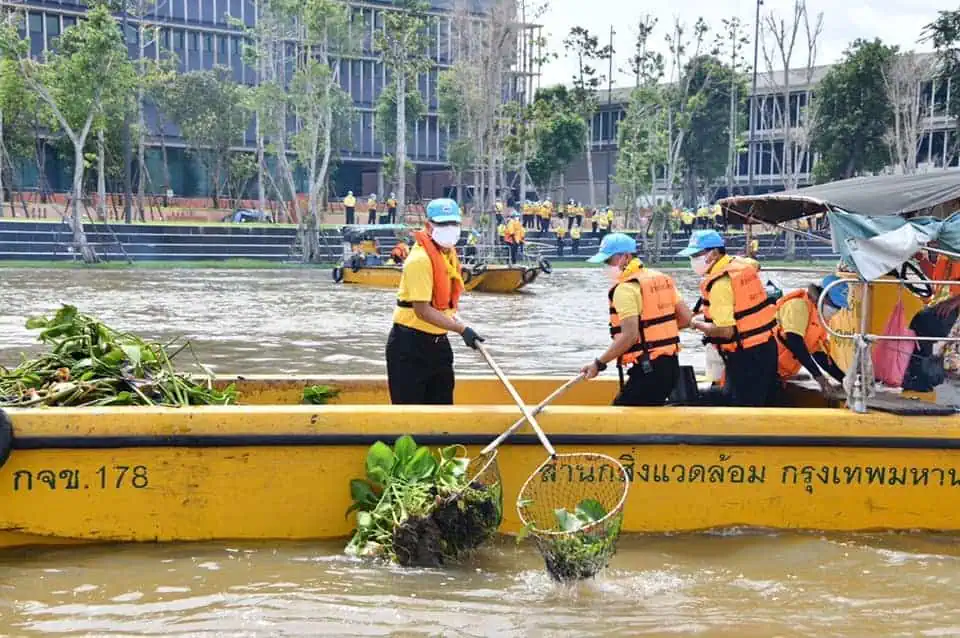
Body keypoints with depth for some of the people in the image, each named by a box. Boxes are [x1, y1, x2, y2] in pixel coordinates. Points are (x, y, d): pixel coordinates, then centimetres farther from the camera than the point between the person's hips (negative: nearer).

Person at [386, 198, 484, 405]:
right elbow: (422, 310, -26)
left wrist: (452, 316, 12)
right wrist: (462, 329, -28)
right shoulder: (420, 259, -21)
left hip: (438, 342, 9)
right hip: (409, 345, -9)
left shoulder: (449, 254, 7)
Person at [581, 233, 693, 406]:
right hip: (671, 366, 9)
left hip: (648, 370, -9)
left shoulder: (625, 288, -13)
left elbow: (629, 336, -21)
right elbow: (686, 318, 13)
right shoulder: (662, 279, 13)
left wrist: (599, 363, -15)